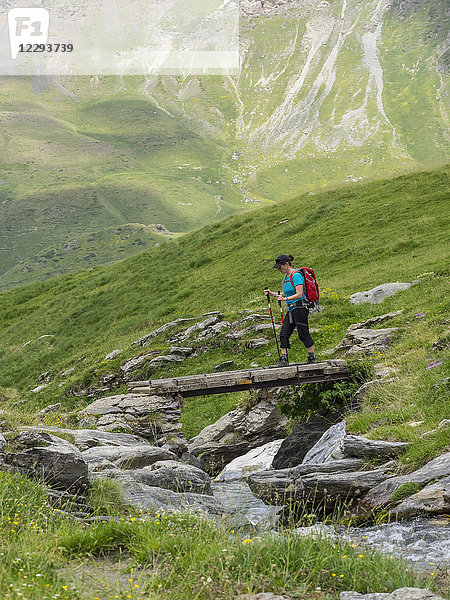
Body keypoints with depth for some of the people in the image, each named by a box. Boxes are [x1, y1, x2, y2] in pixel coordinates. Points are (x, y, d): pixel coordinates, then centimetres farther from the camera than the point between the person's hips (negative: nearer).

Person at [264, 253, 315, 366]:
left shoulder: (296, 275, -14)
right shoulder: (286, 276, 15)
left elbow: (299, 294, -22)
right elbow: (285, 294, 23)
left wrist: (285, 299, -30)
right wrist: (272, 294, 12)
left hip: (299, 308, -10)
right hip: (291, 309, 10)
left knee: (303, 334, -4)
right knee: (284, 334, 4)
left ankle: (312, 359, 7)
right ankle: (284, 359, 6)